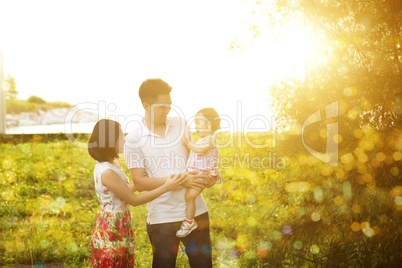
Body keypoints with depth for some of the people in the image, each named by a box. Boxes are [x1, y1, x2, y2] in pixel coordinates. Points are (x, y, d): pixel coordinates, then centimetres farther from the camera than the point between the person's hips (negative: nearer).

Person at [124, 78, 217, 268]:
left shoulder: (181, 125, 4)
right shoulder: (134, 139, -8)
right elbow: (139, 182, -11)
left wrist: (207, 177, -6)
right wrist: (179, 180, -19)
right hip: (162, 217, -3)